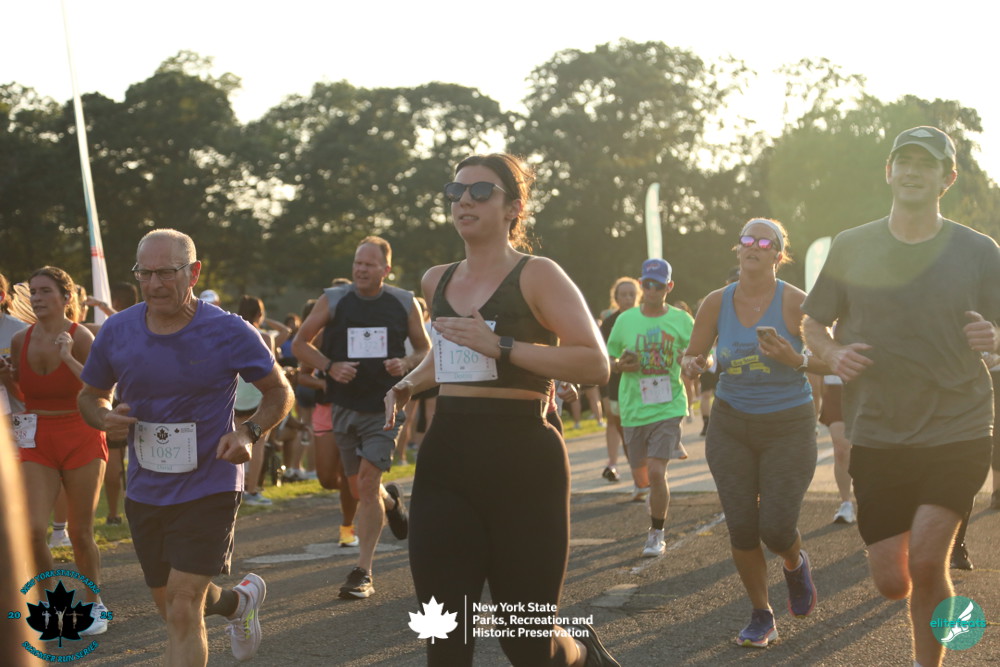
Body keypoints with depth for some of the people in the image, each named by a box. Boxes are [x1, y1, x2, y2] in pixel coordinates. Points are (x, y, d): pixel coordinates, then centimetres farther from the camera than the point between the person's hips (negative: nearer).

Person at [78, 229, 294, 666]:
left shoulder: (229, 332, -13)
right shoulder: (117, 331, -4)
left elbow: (279, 392, 0)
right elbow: (90, 395, 11)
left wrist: (248, 433, -20)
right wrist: (104, 418, -14)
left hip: (209, 487, -5)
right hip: (144, 493, 5)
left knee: (183, 613, -15)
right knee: (173, 608, 21)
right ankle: (241, 601, 53)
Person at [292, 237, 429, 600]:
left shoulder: (405, 304, 1)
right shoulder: (333, 300, 0)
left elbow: (425, 350, 11)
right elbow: (300, 343, 7)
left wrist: (406, 363, -12)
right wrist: (330, 367, -10)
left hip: (386, 408, -2)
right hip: (345, 406, 2)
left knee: (368, 482, -14)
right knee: (358, 488, 10)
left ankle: (363, 572, -8)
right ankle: (391, 501, 47)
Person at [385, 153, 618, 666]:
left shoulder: (536, 276, -5)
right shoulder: (437, 282, 14)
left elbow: (595, 363, -16)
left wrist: (500, 346, -22)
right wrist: (411, 383, 14)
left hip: (522, 460, -5)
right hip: (445, 457, 5)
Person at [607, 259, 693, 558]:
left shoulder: (682, 321, -1)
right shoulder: (625, 320, 3)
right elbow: (608, 359, 12)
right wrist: (620, 365, -10)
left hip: (668, 407, -3)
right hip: (633, 407, 3)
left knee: (656, 471, -13)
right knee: (643, 469, 11)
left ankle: (657, 533, 3)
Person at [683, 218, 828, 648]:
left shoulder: (794, 303, -11)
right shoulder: (717, 303, -1)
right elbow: (692, 354, 9)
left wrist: (796, 359, -26)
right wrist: (692, 365, -15)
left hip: (788, 428, -3)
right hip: (731, 426, 3)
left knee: (776, 529, -8)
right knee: (741, 528, 0)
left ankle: (795, 563, 31)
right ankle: (761, 617, 19)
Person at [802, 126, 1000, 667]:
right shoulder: (852, 248, 3)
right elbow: (813, 325, 12)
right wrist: (833, 354, -10)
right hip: (878, 435, 2)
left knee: (925, 564, -16)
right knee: (892, 582, 2)